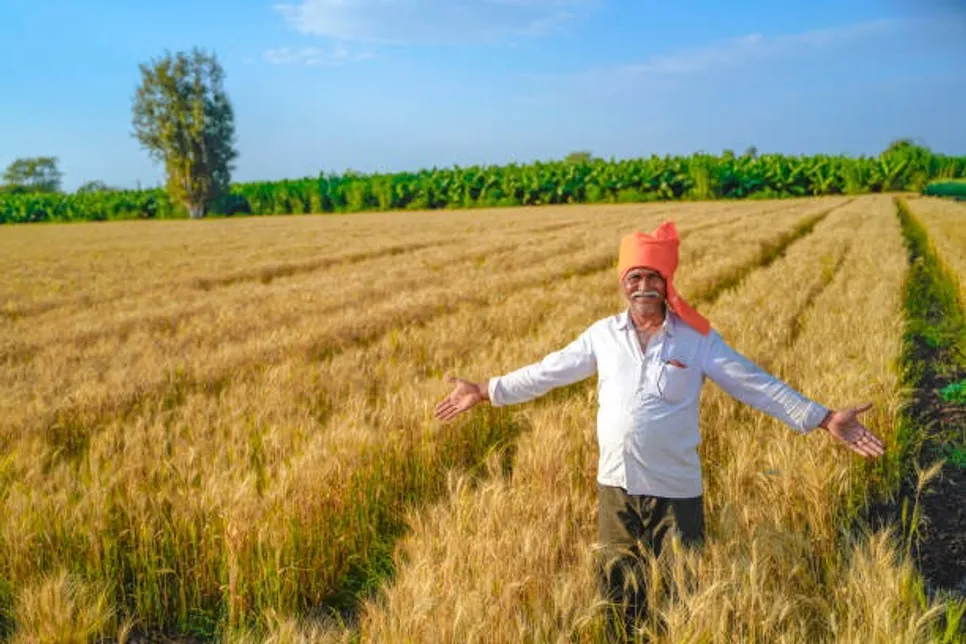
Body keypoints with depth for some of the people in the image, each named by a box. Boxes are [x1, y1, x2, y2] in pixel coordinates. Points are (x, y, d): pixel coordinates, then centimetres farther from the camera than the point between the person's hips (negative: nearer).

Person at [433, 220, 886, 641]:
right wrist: (483, 391, 9)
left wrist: (825, 419, -11)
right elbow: (546, 373, 8)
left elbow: (757, 385, -4)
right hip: (615, 485, 3)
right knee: (616, 587, 16)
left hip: (675, 490, -2)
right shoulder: (602, 335, 2)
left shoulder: (698, 339, -4)